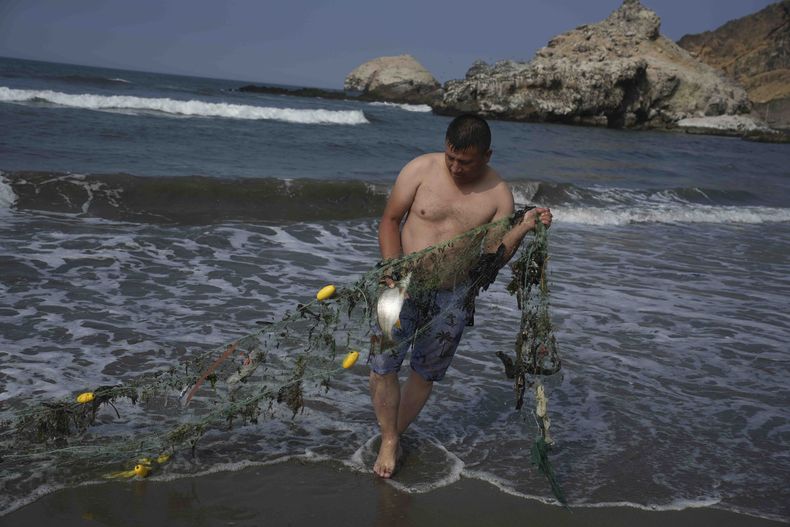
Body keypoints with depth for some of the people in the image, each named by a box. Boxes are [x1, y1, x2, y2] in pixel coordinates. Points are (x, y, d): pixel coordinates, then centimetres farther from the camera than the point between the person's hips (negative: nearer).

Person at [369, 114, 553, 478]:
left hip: (453, 296, 1)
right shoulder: (422, 169, -8)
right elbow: (390, 219, -2)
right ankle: (388, 441, 13)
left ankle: (397, 433, 33)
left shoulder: (499, 195, -5)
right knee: (383, 363, -7)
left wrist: (523, 228, -23)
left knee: (426, 372, 11)